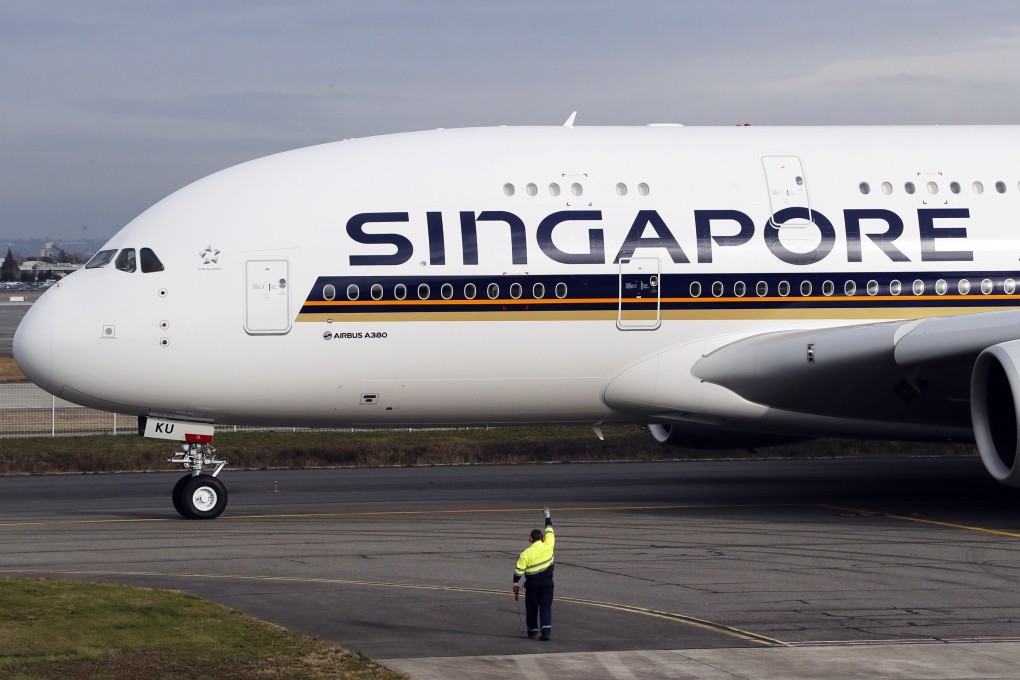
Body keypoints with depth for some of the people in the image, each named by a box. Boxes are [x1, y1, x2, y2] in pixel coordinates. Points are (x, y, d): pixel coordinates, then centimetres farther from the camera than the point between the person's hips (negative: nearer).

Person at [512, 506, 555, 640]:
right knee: (546, 607, 1)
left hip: (532, 584, -1)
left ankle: (532, 630, 21)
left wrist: (515, 583, 7)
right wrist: (548, 517, 22)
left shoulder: (526, 554, -10)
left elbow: (519, 570, -7)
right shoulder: (547, 546, -8)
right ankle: (546, 630, -12)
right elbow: (550, 531, 8)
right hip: (547, 583, 1)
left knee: (532, 608, 13)